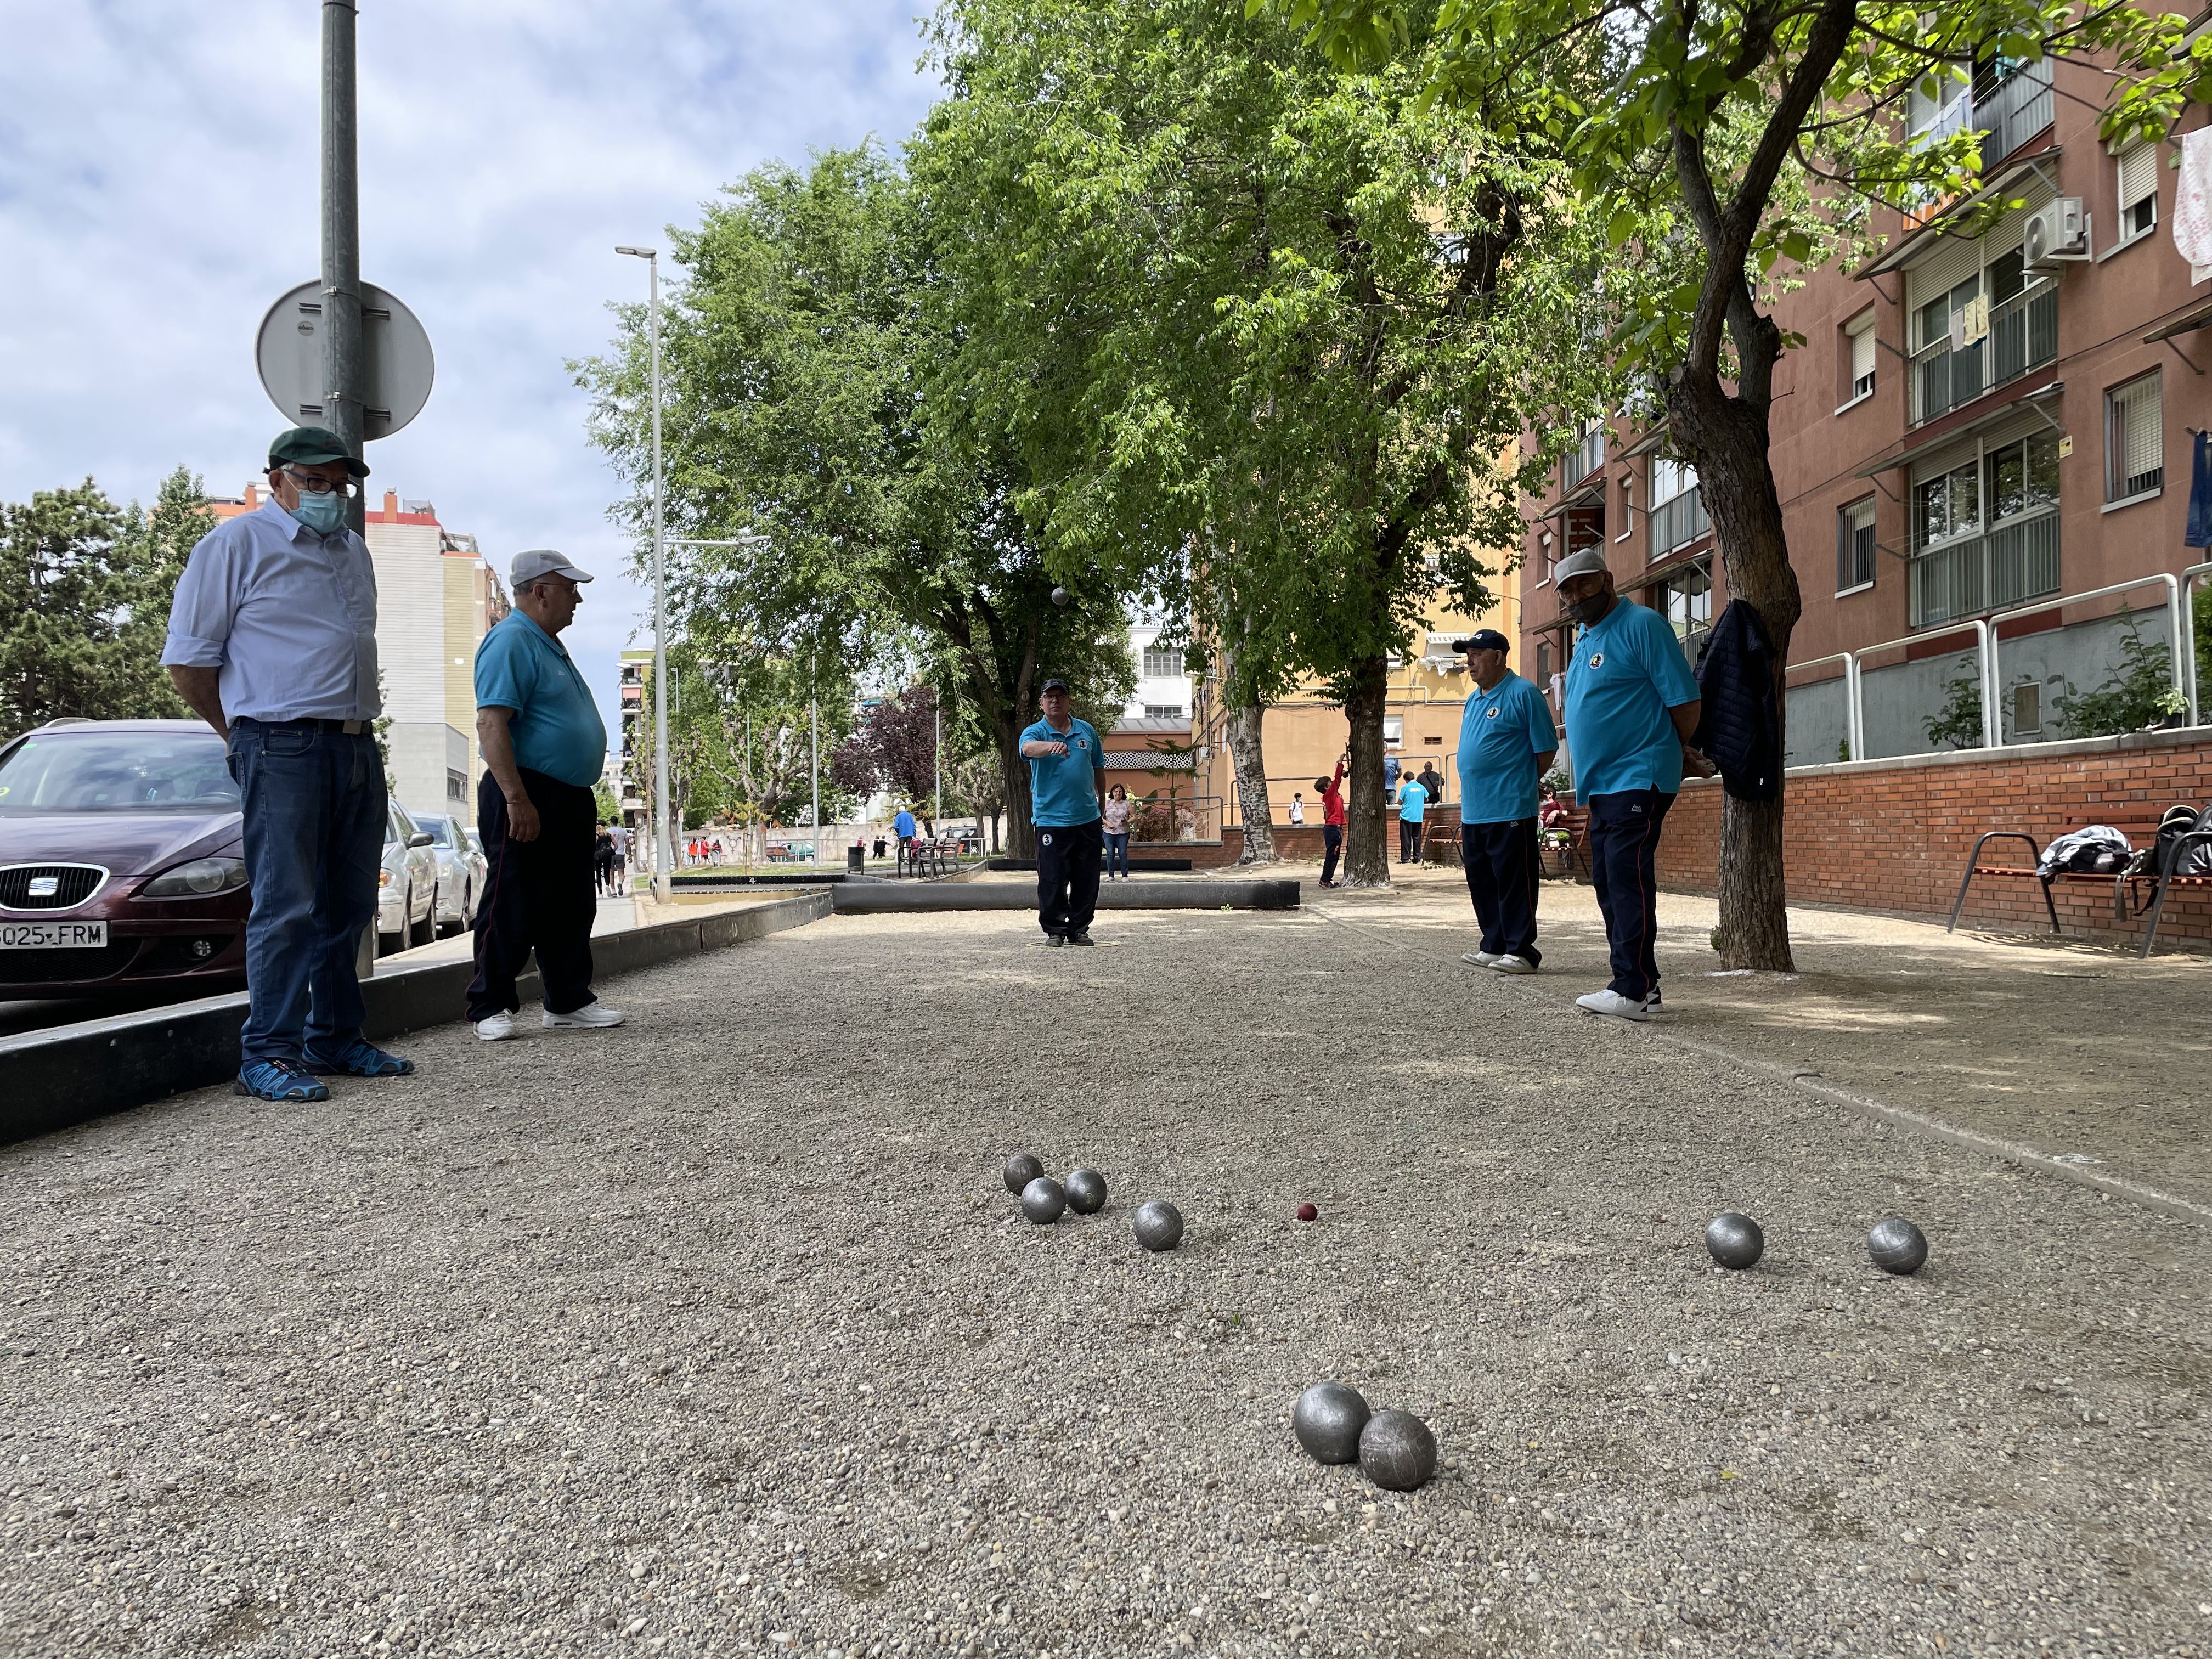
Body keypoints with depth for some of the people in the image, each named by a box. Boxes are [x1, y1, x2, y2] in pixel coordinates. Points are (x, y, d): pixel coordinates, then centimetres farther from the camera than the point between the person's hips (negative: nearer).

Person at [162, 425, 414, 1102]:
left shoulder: (352, 551, 20)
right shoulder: (237, 543, -1)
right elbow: (187, 659, -2)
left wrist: (362, 724, 16)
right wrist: (244, 735, 4)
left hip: (358, 748, 7)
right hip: (284, 749, -7)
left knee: (348, 906, 11)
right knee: (287, 907, -8)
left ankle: (336, 1039, 20)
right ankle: (268, 1054, -2)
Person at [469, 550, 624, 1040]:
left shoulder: (548, 646, 20)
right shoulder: (511, 642, -12)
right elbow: (491, 723, -22)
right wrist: (517, 798, -27)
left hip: (570, 798, 10)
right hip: (527, 798, -10)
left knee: (571, 907, 13)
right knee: (513, 908, -3)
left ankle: (569, 999, 21)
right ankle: (491, 1007, 7)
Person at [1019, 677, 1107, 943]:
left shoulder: (1086, 730, 10)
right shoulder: (1035, 732, -2)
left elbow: (1098, 768, 21)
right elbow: (1029, 748, -27)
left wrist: (1102, 802, 26)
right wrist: (1050, 745, -48)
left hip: (1087, 819, 3)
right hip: (1050, 820, -3)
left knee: (1087, 879, 7)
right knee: (1052, 880, -2)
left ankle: (1080, 929, 18)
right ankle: (1055, 930, 9)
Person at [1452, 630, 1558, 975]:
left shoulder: (1523, 694, -8)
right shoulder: (1474, 699, 17)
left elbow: (1546, 751, -7)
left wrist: (1519, 782, 2)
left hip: (1510, 812, -9)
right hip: (1473, 813, 9)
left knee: (1514, 883, -5)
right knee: (1481, 882, 13)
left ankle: (1521, 951, 1)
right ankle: (1494, 946, 22)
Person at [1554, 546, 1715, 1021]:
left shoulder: (1643, 625, -9)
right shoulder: (1584, 640, 19)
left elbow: (1684, 701, -12)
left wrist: (1676, 753, 4)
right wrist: (1681, 756, 18)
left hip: (1638, 779, -10)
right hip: (1601, 783, 10)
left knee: (1628, 880, -14)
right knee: (1608, 884, 10)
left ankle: (1632, 990, -14)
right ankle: (1642, 984, 17)